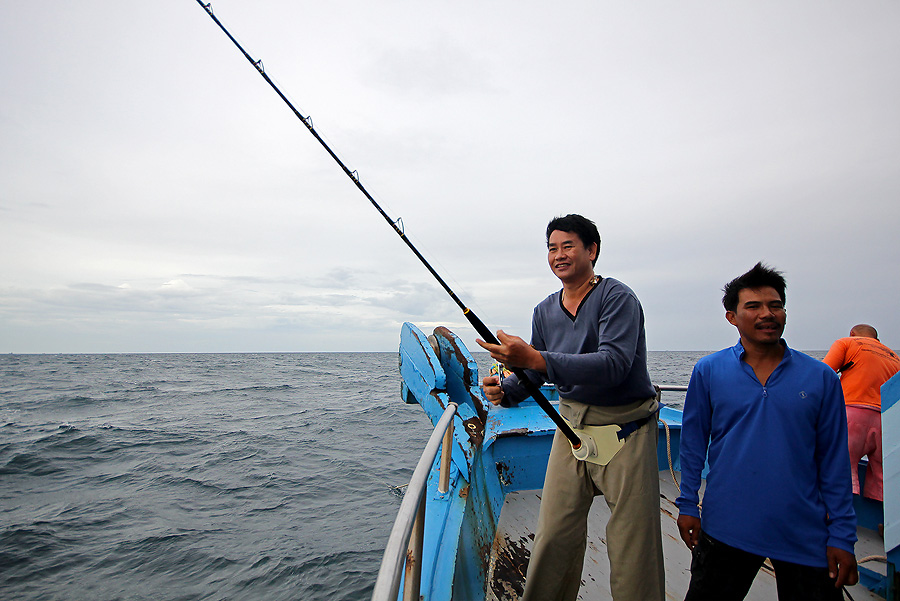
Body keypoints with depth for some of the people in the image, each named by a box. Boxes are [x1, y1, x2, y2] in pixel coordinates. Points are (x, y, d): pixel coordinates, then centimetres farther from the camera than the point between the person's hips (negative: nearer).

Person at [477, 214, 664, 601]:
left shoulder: (618, 298, -15)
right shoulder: (544, 311, 6)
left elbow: (613, 365, -29)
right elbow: (534, 371, 12)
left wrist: (534, 358, -38)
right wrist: (505, 390, -10)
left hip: (624, 431, -5)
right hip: (572, 426, 5)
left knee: (633, 546, 2)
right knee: (554, 534, 9)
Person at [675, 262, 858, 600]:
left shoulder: (821, 378, -1)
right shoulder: (708, 371, -3)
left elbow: (834, 461, 3)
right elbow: (693, 443, 3)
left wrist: (842, 536, 1)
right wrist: (687, 506, 1)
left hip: (804, 534, 1)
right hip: (725, 530, 0)